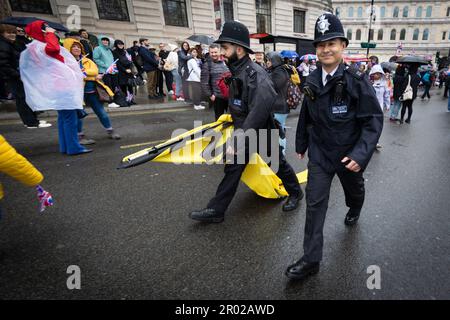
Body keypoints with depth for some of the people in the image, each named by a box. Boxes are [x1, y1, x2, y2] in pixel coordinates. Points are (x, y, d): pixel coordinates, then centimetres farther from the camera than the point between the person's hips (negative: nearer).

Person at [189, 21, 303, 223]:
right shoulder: (236, 72, 2)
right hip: (243, 130, 8)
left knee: (278, 163, 12)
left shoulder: (256, 75, -27)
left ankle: (296, 193, 39)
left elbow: (258, 113, -37)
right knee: (233, 168, 12)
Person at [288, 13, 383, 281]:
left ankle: (354, 211, 62)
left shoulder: (357, 80, -15)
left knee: (354, 191, 25)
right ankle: (312, 259, 9)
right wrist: (301, 143, 15)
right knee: (315, 203, -1)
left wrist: (361, 154, -27)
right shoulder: (312, 82, -4)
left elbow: (374, 120, -16)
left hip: (350, 155, -1)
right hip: (320, 153, 2)